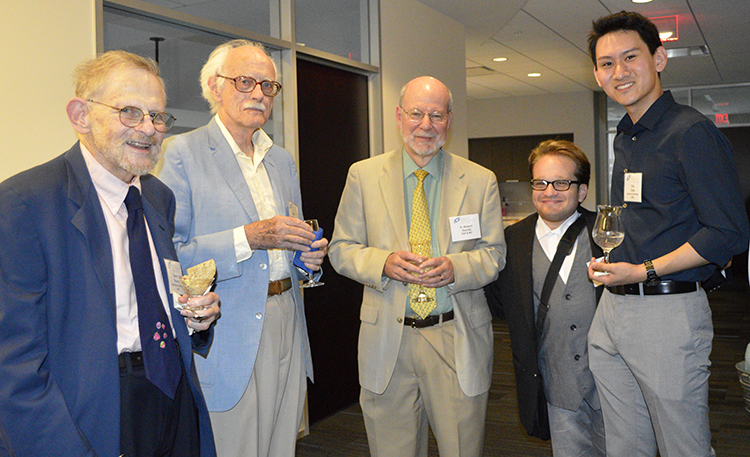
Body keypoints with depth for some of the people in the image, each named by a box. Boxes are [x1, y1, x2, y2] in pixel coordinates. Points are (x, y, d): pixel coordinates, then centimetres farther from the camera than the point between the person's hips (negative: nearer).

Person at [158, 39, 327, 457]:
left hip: (287, 325, 6)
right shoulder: (183, 152, -6)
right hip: (229, 336, -6)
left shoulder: (282, 160, 15)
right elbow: (168, 254, -14)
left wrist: (310, 254, 1)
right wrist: (249, 237, -22)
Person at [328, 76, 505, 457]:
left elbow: (494, 255, 4)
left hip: (458, 340, 0)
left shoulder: (481, 181, 4)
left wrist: (456, 267, -17)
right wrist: (383, 263, -16)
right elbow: (341, 250, 4)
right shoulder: (363, 175, 3)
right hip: (387, 339, 0)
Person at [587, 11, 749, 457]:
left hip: (667, 313, -8)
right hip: (611, 310, 8)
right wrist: (614, 266, 12)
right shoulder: (625, 138, 15)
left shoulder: (691, 132, -11)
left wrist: (646, 271, -18)